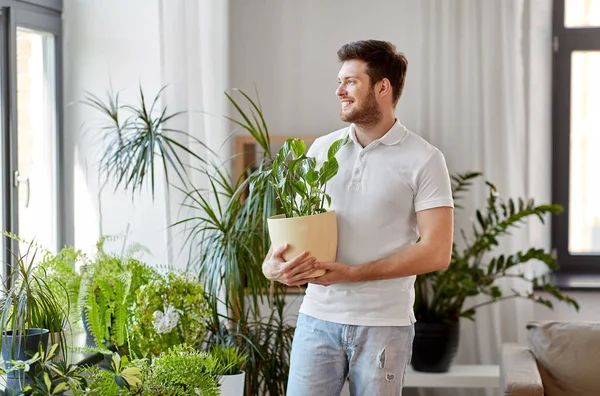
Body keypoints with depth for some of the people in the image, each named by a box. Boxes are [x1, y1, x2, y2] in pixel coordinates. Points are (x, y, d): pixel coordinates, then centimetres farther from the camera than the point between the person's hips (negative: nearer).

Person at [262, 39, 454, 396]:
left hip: (384, 325, -3)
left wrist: (352, 273, -16)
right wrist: (273, 263, -10)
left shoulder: (423, 159, -5)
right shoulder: (322, 150, 8)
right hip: (318, 317, 3)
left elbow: (437, 252, -11)